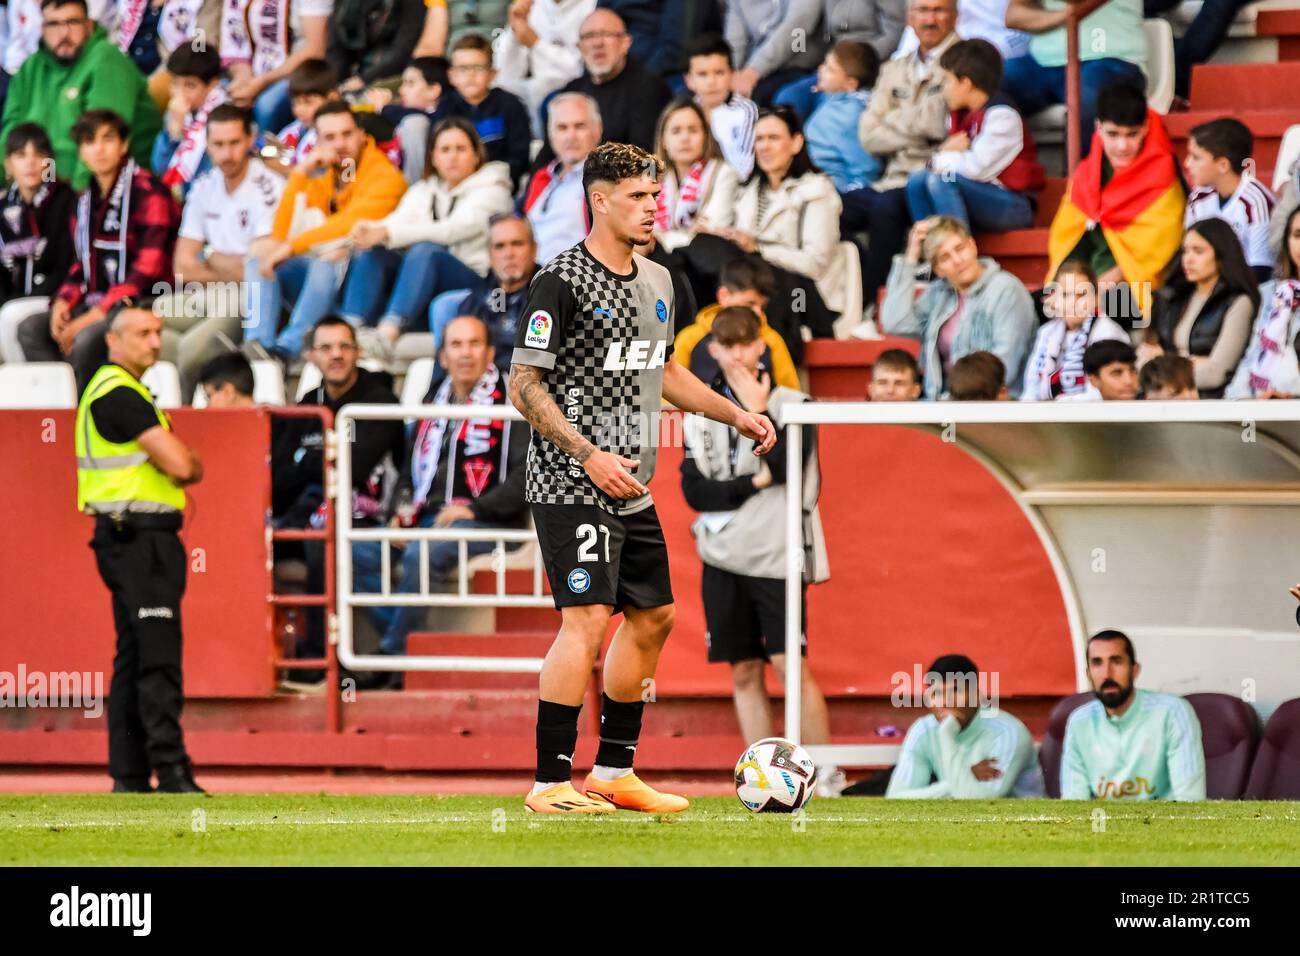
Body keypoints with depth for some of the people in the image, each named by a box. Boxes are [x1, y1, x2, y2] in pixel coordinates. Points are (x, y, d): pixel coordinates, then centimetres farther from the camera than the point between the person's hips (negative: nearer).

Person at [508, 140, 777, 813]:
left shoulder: (657, 282, 13)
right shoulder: (562, 281, -13)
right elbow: (524, 385, -14)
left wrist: (734, 414, 19)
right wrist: (589, 455, -21)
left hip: (632, 489, 9)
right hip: (571, 485, -9)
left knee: (652, 617, 13)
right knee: (587, 620, -16)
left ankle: (614, 771, 23)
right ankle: (550, 784, -13)